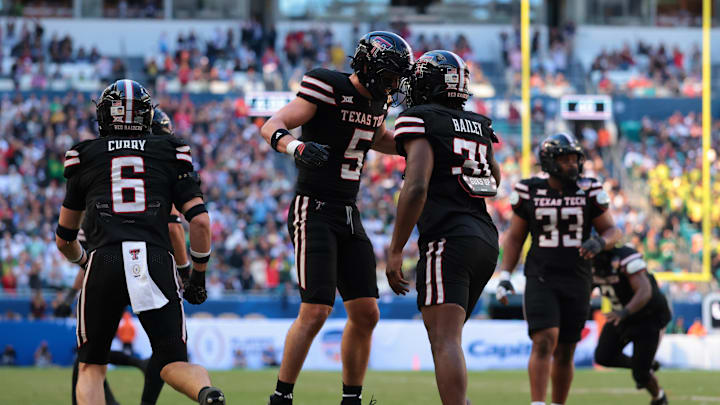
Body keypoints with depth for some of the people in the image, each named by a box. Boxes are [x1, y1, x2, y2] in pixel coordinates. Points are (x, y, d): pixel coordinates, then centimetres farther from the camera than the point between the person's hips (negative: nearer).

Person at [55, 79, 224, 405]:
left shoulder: (86, 156, 19)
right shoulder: (169, 154, 18)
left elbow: (64, 239, 27)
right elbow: (200, 221, 7)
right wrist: (198, 276, 20)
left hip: (105, 260, 0)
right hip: (157, 262, 0)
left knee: (91, 367, 14)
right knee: (175, 364, 7)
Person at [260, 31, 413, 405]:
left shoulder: (376, 100, 9)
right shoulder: (328, 90, -14)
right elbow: (272, 127, -21)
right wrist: (297, 147, -41)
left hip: (348, 216, 8)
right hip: (313, 211, -8)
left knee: (366, 314, 5)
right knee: (315, 311, -15)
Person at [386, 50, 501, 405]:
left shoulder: (420, 122, -4)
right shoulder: (478, 126, 18)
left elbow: (416, 187, -17)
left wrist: (395, 251, -14)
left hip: (448, 240, -8)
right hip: (486, 240, 8)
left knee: (445, 340, -16)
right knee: (445, 337, 19)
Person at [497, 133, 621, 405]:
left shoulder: (589, 191, 1)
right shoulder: (529, 191, 0)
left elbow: (612, 231, 4)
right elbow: (515, 236, 9)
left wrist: (599, 242, -20)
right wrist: (504, 276, 1)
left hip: (577, 282, 2)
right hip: (541, 279, -2)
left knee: (565, 352, 7)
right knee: (545, 341, -19)